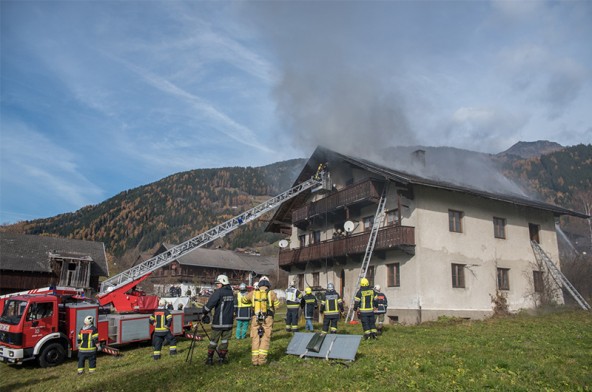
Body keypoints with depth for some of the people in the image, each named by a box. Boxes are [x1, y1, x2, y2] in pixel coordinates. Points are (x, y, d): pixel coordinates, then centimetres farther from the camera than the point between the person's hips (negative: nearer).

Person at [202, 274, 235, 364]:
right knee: (225, 340, 11)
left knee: (214, 340, 5)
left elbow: (210, 304, -15)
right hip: (229, 321, 4)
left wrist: (204, 312, -2)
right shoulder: (231, 292, 8)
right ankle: (222, 357, 13)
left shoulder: (218, 292, -11)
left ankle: (210, 358, 10)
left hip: (218, 321, -4)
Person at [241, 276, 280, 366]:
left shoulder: (253, 293, 2)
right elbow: (277, 305, 6)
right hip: (267, 319, -2)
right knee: (265, 339, 6)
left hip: (255, 318, 2)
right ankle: (262, 359, 2)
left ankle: (254, 360, 9)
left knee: (255, 339, 9)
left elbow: (244, 300, 18)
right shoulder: (271, 293, -4)